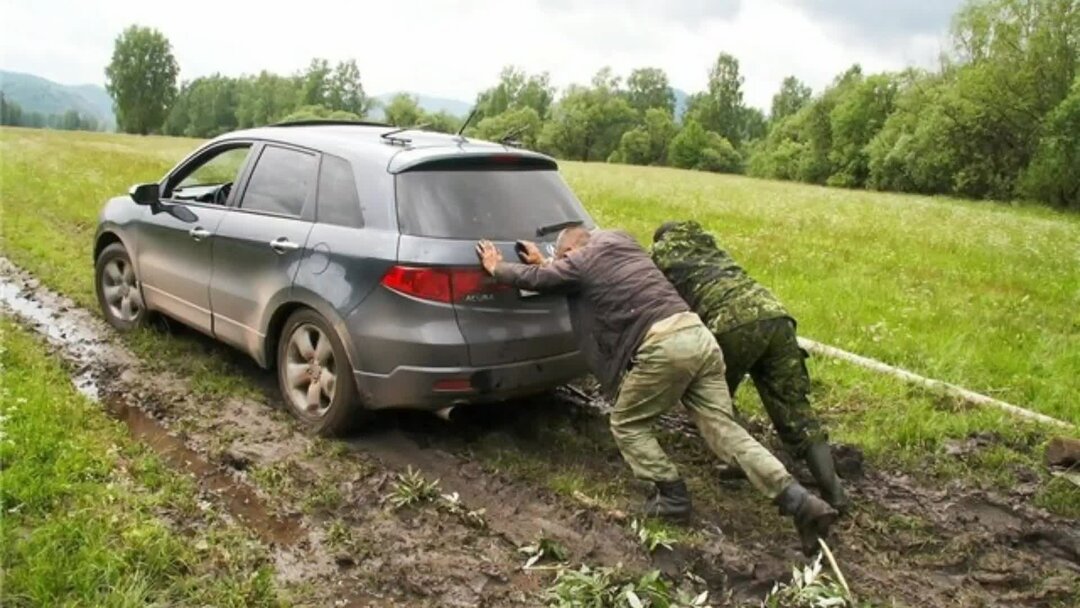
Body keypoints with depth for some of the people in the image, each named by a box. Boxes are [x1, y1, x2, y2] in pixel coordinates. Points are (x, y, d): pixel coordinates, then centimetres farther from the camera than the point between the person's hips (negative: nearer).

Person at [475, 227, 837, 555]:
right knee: (724, 429, 6)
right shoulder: (618, 240, 26)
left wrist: (495, 267, 38)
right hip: (696, 334, 8)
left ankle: (673, 499, 15)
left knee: (627, 425, 14)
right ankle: (800, 502, -1)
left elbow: (530, 279, 20)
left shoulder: (578, 262, 5)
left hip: (662, 347, -8)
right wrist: (544, 263, 52)